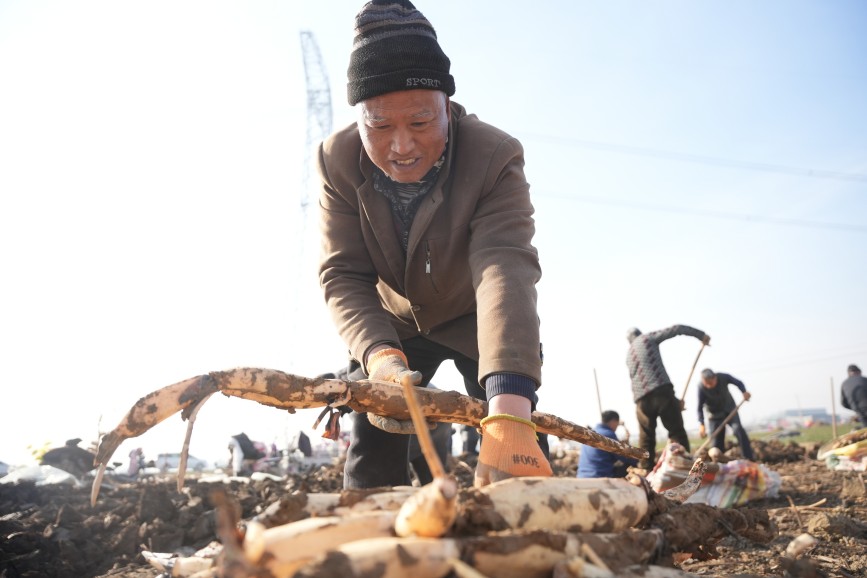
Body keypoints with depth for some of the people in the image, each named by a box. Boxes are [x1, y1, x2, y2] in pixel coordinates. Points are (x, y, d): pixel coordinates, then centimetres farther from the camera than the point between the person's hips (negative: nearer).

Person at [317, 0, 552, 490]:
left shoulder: (496, 156, -31)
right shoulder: (339, 161, -22)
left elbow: (506, 270, -45)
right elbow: (344, 275, -23)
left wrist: (508, 415, -57)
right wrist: (380, 355, -44)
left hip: (476, 322, -2)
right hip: (395, 325, 2)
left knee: (518, 464, -9)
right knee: (371, 457, -1)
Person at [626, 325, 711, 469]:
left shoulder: (628, 356, 27)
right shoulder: (647, 338, 12)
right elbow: (676, 329, 7)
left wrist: (674, 400, 27)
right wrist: (701, 335, 20)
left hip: (642, 398, 5)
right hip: (661, 391, -5)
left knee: (646, 438, 12)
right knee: (677, 431, 1)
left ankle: (645, 468, 10)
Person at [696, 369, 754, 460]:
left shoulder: (724, 377, -21)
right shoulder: (701, 387, -26)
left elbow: (738, 383, -2)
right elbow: (700, 408, -25)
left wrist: (744, 391, -23)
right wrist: (701, 424, -36)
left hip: (730, 410, 1)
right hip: (715, 415, -1)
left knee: (738, 429, -21)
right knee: (717, 443, -2)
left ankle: (749, 458, -18)